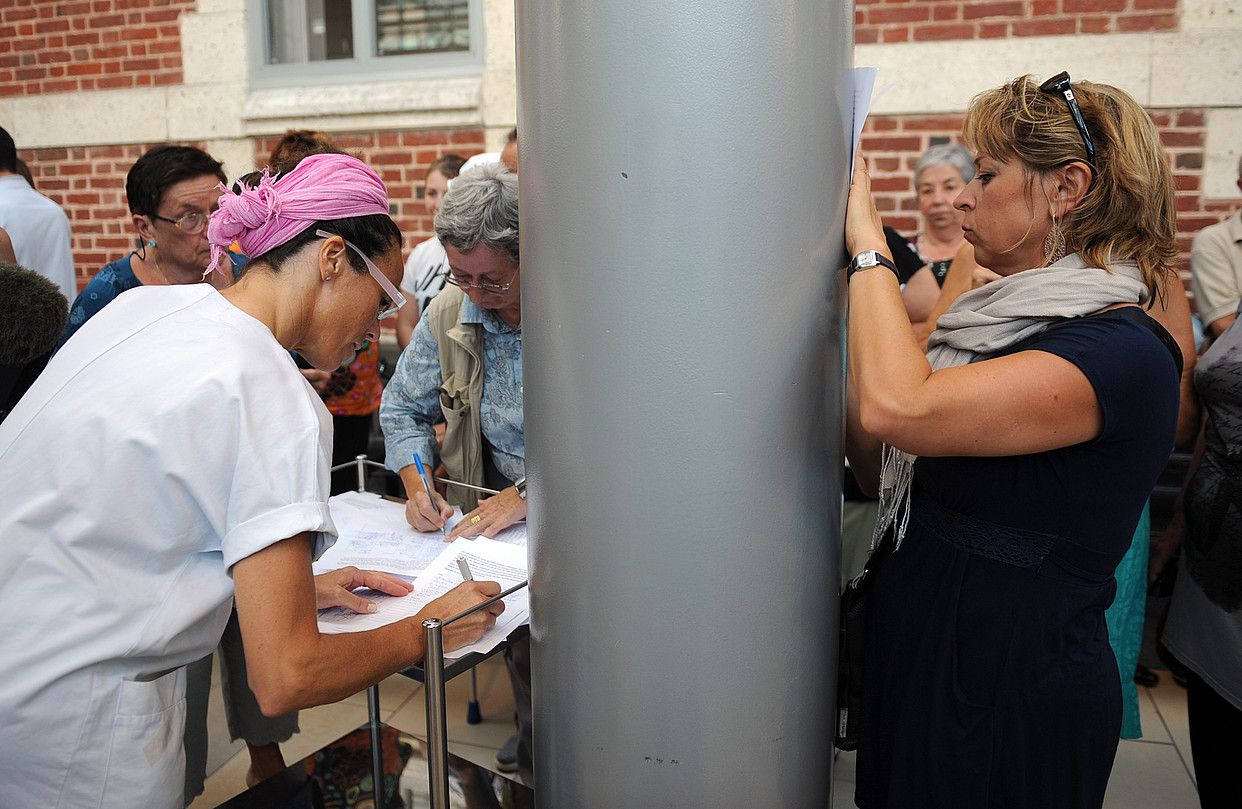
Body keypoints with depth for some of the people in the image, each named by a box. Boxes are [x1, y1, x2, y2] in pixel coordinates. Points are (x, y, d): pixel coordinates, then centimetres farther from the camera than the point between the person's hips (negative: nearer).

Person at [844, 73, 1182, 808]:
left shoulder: (1124, 355, -22)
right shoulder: (1015, 322, 7)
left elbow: (897, 408, -37)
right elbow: (883, 470, 6)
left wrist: (870, 248, -22)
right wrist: (848, 317, -1)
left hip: (1011, 700, -8)